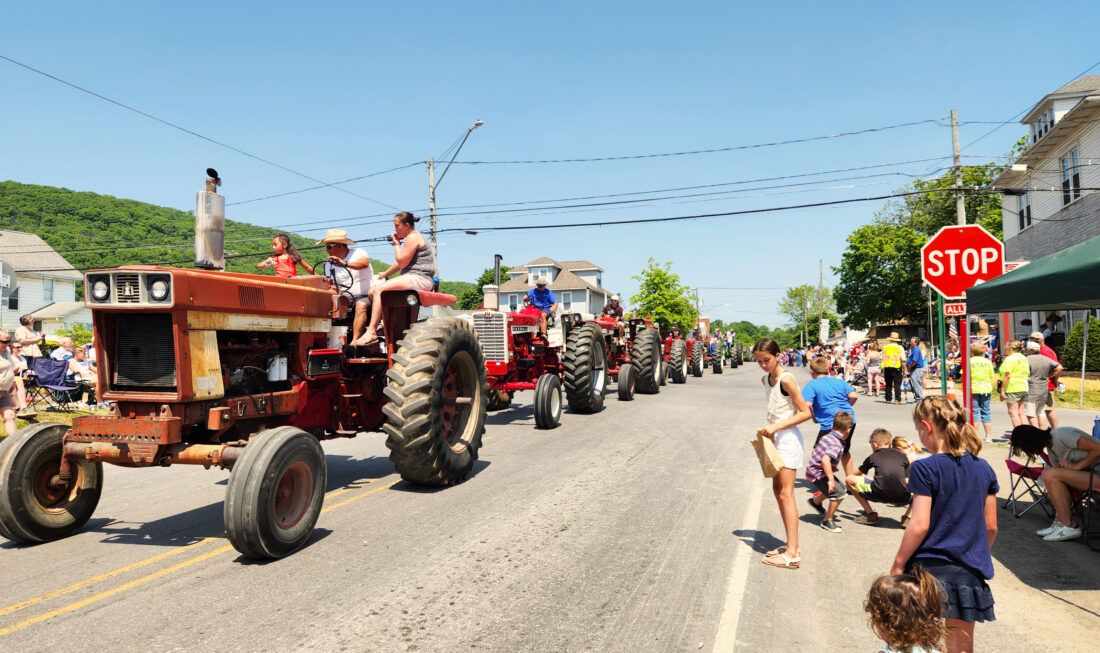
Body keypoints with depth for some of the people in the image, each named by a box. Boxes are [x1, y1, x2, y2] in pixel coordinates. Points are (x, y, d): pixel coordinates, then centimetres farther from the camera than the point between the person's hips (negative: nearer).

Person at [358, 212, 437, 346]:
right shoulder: (412, 237, 24)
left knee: (379, 290, -21)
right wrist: (385, 274, 31)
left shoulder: (413, 237, -8)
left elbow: (402, 263, -13)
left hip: (419, 279, -11)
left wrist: (396, 244, -3)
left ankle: (371, 332, -25)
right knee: (372, 291, 4)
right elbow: (400, 263, 30)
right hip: (412, 279, 11)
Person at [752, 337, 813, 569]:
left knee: (786, 493, -10)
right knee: (777, 490, 12)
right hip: (775, 439, 9)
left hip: (788, 439, -9)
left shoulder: (786, 380, -16)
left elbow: (805, 413, -17)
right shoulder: (766, 379, 10)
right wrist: (769, 429, 5)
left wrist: (776, 426, -22)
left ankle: (792, 553, -9)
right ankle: (791, 545, 21)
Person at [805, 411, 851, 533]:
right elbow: (825, 459, -40)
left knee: (840, 486, 25)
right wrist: (831, 479, -36)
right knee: (839, 493, -15)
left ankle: (815, 501, 45)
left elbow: (815, 448, 20)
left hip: (814, 469, 10)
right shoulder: (837, 445, -25)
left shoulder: (827, 436, 3)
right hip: (817, 475, -10)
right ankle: (827, 520, 0)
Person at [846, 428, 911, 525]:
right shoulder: (903, 456, 20)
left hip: (880, 495, -3)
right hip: (902, 499, 3)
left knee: (849, 479, 15)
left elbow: (857, 474, 30)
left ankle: (870, 514, 12)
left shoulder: (873, 457, 18)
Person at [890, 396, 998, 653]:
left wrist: (898, 564, -6)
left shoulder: (925, 469, -14)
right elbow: (990, 527, 8)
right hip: (969, 573, 5)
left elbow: (919, 526, -16)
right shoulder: (984, 469, 3)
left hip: (929, 569, -5)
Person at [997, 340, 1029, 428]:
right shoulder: (1024, 358, 13)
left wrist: (1002, 390, -17)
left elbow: (1007, 376, -18)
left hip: (1013, 389, -8)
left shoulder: (1009, 359, -13)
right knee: (1020, 413, 13)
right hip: (1023, 388, 8)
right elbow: (1028, 373, 18)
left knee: (1013, 413, -4)